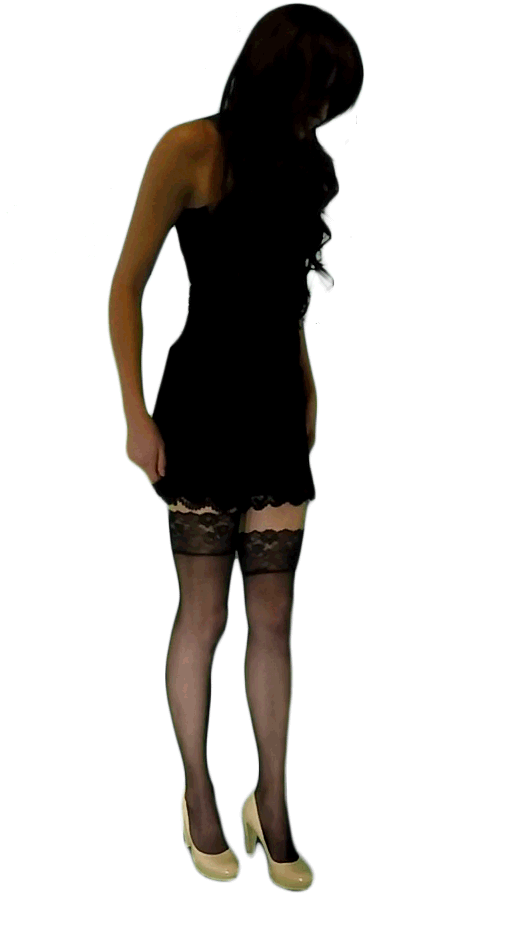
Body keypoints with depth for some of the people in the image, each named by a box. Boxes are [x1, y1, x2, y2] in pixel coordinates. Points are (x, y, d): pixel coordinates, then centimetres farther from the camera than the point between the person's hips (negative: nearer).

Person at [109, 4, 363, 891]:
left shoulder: (303, 167, 14)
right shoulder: (192, 148, -5)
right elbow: (126, 286, -6)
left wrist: (306, 390, 10)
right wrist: (136, 415, -11)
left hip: (278, 408, 5)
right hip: (202, 401, -5)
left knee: (274, 616, 7)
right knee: (204, 613, 3)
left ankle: (272, 802, 20)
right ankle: (198, 794, 21)